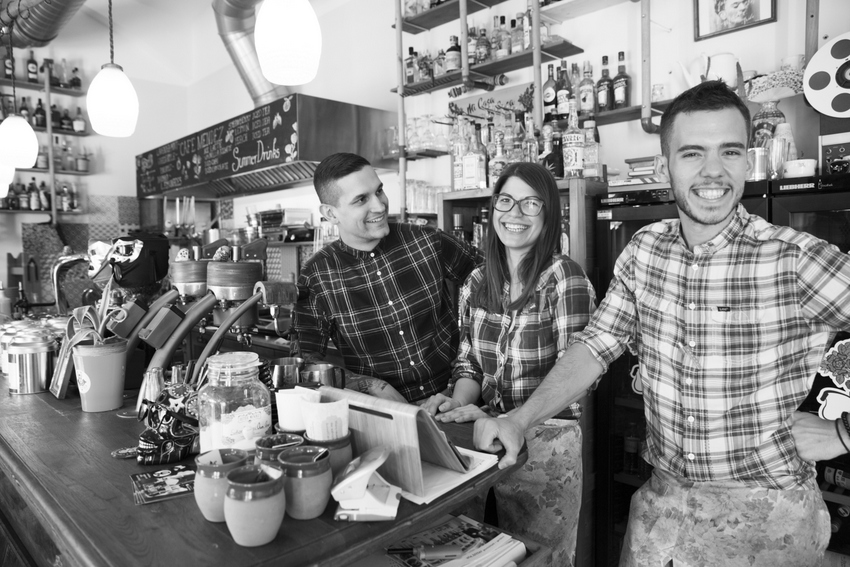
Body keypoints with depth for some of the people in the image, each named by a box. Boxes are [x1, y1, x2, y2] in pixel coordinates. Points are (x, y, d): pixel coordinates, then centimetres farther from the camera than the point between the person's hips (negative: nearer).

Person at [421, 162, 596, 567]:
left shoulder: (565, 278, -15)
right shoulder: (476, 282, 1)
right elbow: (468, 361, 8)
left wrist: (498, 419, -24)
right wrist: (457, 403, -11)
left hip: (546, 444, -5)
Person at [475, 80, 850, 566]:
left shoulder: (798, 260, -19)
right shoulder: (645, 249, -5)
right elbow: (596, 345, -4)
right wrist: (519, 421, -14)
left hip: (768, 516, -3)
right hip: (662, 500, 4)